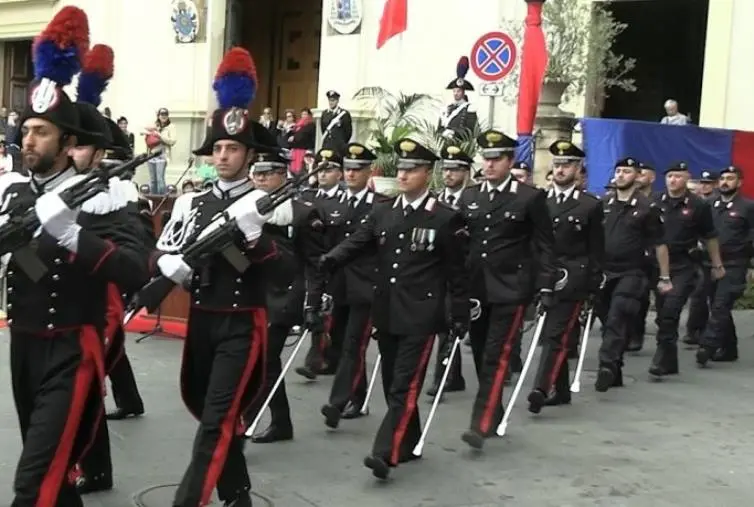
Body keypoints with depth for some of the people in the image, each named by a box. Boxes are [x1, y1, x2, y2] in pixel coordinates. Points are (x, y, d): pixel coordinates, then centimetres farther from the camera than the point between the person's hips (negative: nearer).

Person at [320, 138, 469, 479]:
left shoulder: (446, 218, -5)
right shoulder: (382, 212, 9)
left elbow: (457, 272, -3)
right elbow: (356, 243, 0)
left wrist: (460, 316, -2)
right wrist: (328, 260, -21)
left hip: (420, 316, -6)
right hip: (387, 313, 6)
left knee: (405, 386, -9)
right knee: (392, 384, 13)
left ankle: (386, 453, -12)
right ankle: (408, 444, 27)